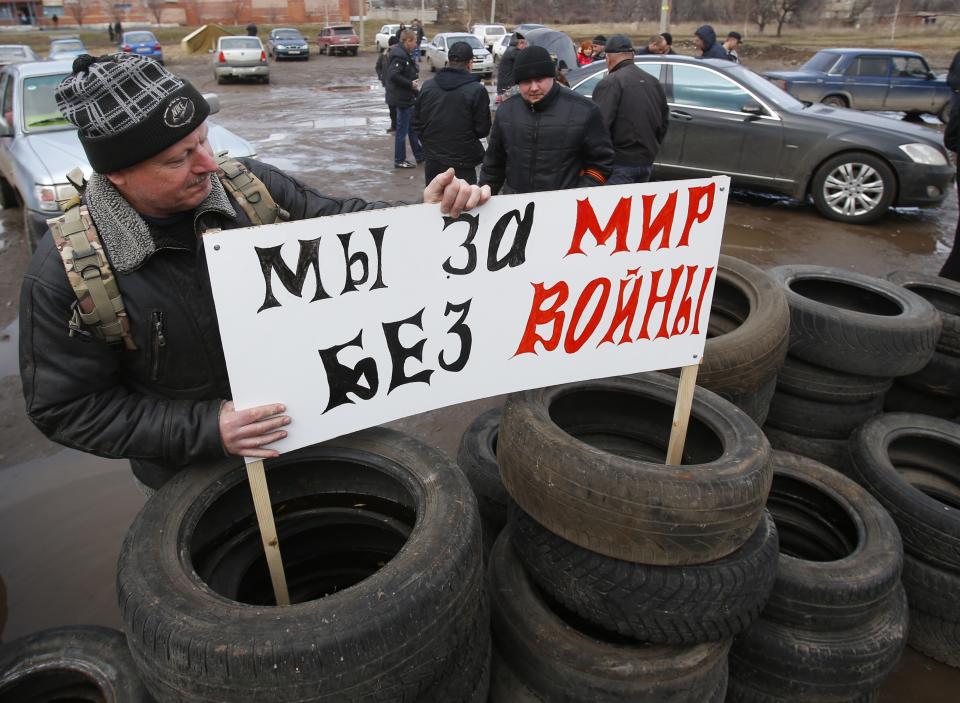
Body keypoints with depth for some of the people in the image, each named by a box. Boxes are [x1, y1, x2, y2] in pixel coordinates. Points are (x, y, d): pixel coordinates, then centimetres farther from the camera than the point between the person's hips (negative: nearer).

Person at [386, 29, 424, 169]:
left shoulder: (405, 54, 11)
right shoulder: (399, 55, -20)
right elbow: (393, 75, -27)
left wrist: (413, 82, 4)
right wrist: (410, 84, -20)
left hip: (407, 98, 10)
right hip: (402, 98, -10)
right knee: (402, 130, -1)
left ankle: (420, 155, 29)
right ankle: (399, 161, 9)